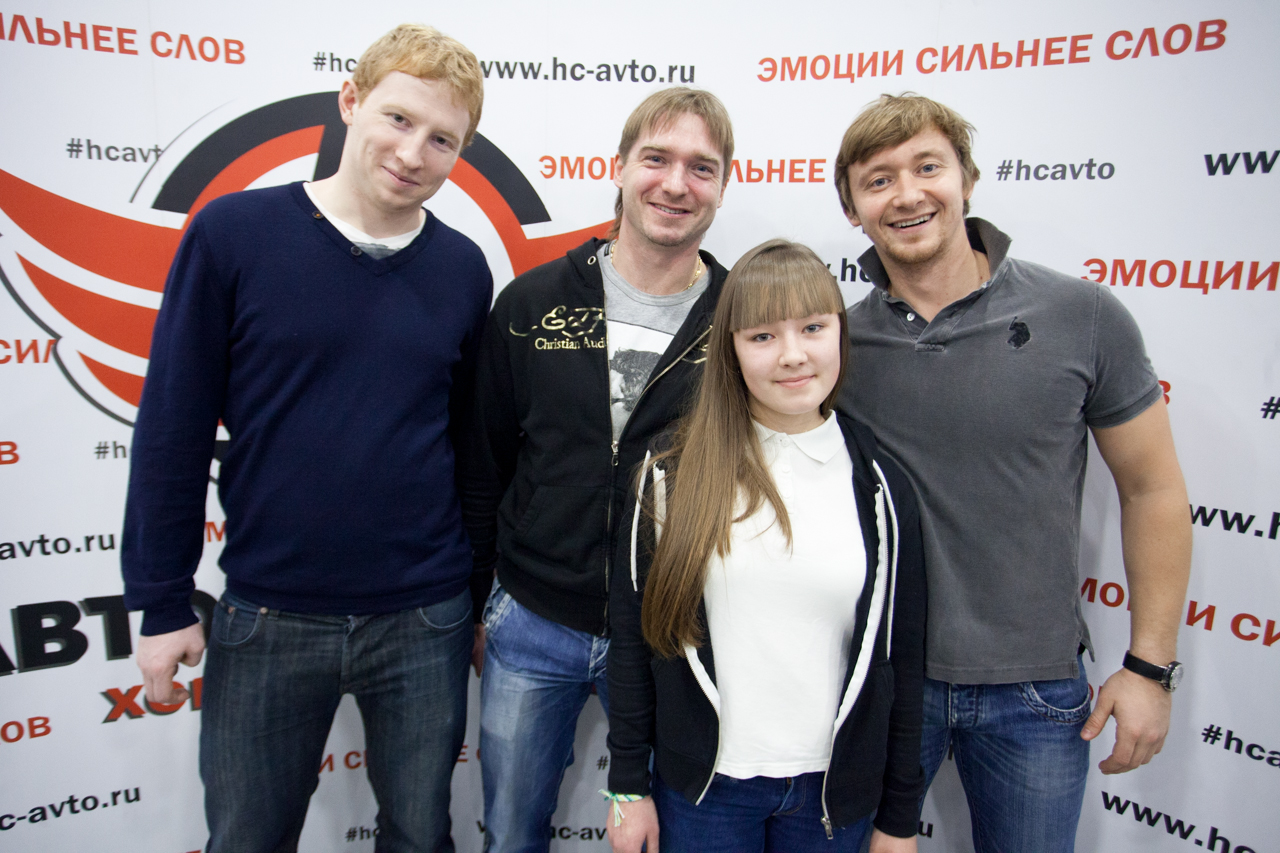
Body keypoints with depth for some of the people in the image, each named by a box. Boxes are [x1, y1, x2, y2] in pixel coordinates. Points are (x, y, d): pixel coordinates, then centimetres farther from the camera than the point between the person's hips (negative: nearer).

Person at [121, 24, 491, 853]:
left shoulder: (464, 269, -1)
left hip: (424, 621, 2)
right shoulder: (234, 233, -7)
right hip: (267, 618, -1)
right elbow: (174, 426, -4)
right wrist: (162, 602, -3)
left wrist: (484, 598, 10)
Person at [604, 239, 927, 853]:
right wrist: (627, 782, 0)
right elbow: (632, 634, -3)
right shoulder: (673, 472, -8)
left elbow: (902, 659, 0)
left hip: (835, 792, 1)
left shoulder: (878, 485, -5)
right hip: (700, 785, -1)